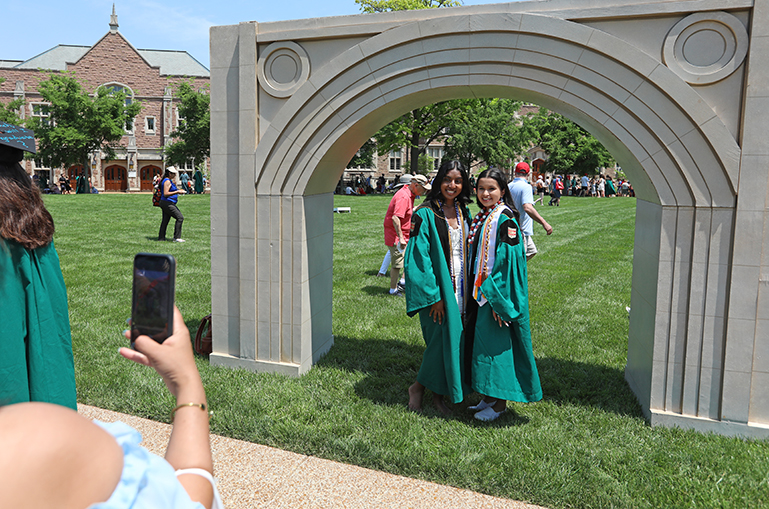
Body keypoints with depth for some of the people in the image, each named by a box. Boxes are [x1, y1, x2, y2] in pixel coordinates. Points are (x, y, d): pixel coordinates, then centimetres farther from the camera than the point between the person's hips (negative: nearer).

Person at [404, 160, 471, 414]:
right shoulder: (426, 214, -10)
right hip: (437, 289, -6)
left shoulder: (464, 213, 10)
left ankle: (438, 394, 24)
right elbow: (420, 258, -13)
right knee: (442, 340, -4)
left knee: (454, 342, 9)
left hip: (459, 288, 6)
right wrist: (433, 296, -17)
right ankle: (418, 387, 19)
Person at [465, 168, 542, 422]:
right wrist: (473, 292, 16)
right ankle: (489, 396, 27)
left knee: (495, 343, -1)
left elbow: (510, 260, -19)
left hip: (497, 293, -9)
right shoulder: (481, 217, 11)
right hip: (480, 291, 9)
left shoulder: (504, 220, -15)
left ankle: (500, 403, 13)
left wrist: (498, 298, -22)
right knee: (479, 341, 13)